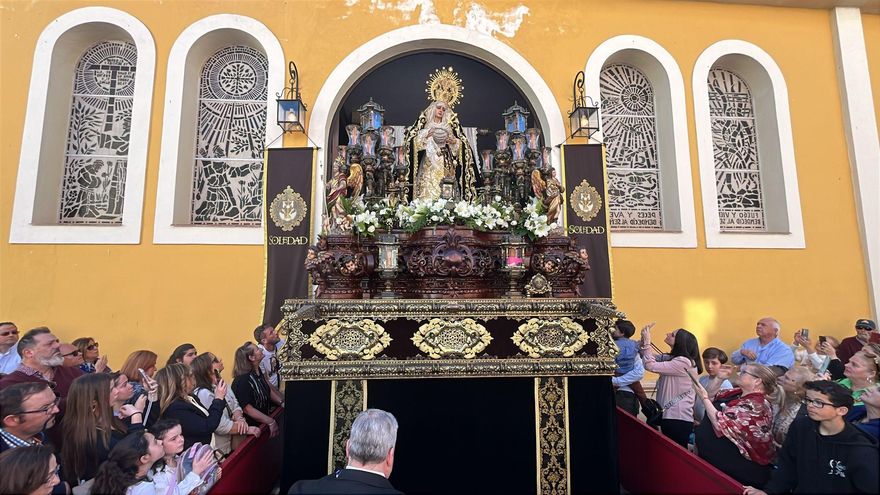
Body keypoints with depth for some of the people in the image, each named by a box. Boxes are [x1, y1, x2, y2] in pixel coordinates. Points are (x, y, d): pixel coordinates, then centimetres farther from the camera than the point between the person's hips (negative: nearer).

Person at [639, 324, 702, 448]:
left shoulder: (684, 362, -19)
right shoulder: (671, 358, 10)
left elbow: (651, 366, -23)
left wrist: (647, 341, -15)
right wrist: (644, 339, -1)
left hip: (679, 419, -9)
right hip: (670, 416, 9)